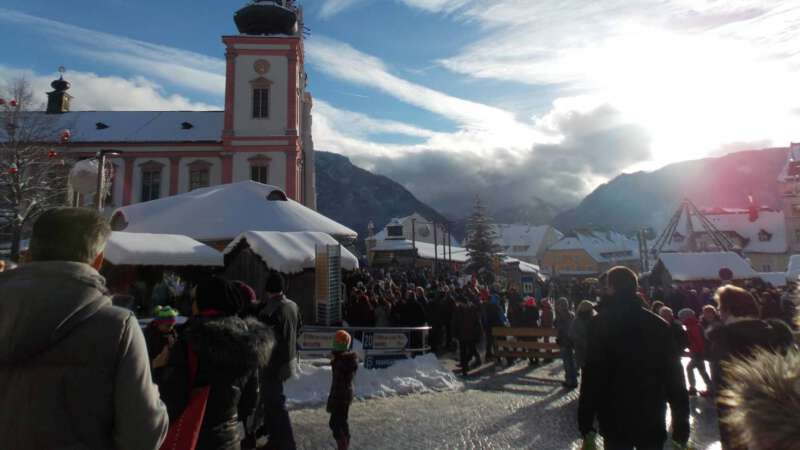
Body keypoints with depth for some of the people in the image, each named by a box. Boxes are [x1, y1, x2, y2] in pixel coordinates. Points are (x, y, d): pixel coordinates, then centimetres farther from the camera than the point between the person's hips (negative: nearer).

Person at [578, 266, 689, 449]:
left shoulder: (601, 323, -11)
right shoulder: (659, 324, 1)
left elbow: (592, 376, -14)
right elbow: (674, 377, 1)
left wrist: (585, 421, -7)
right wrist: (682, 422, 7)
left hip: (615, 420, -3)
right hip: (652, 419, 3)